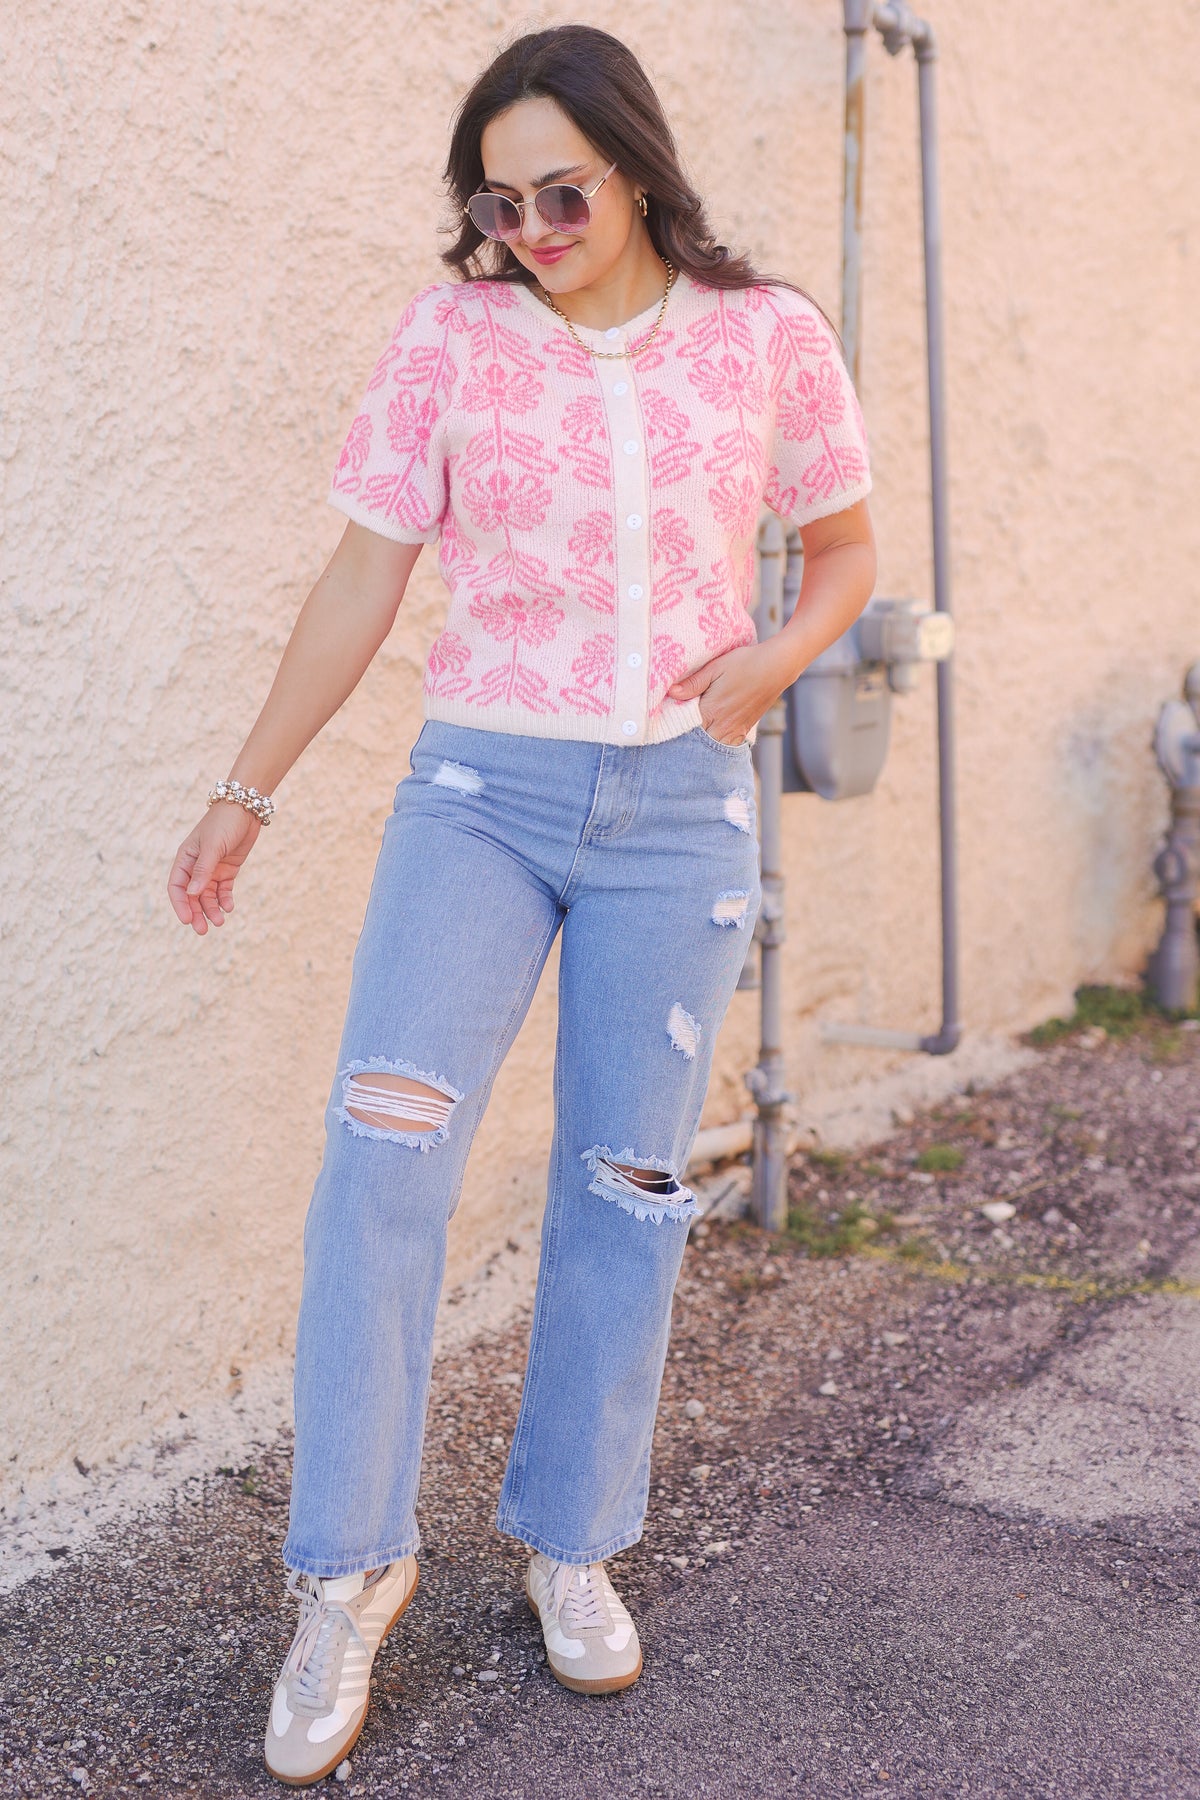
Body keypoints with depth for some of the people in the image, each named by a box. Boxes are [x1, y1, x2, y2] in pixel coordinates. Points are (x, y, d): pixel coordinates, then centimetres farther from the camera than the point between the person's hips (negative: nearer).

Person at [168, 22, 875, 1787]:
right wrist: (246, 792, 4)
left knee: (628, 1181, 6)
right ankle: (350, 1567, -5)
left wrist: (780, 654, -9)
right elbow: (364, 578, 3)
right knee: (387, 1139, -17)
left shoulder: (772, 336, 1)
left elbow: (846, 548, 13)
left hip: (679, 802, 1)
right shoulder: (451, 335, -1)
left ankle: (571, 1537, 23)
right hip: (483, 785, -1)